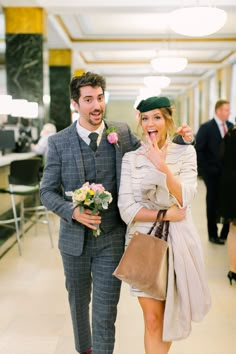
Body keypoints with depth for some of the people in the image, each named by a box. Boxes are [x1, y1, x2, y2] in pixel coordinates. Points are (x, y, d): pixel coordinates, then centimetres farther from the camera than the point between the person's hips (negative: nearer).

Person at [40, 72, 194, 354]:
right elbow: (47, 191, -1)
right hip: (74, 238, 2)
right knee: (78, 301, 22)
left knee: (105, 313, 2)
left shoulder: (122, 133, -3)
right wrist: (73, 212, -18)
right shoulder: (58, 142, -5)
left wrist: (179, 139, -6)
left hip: (111, 238, -1)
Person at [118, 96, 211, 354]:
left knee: (170, 314, 18)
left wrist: (161, 165, -25)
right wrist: (167, 214, -16)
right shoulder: (131, 158, -2)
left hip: (177, 241, 1)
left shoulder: (185, 153, -2)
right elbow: (127, 209, -9)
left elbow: (184, 199, -15)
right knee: (152, 319, 3)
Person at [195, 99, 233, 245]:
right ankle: (213, 234, 22)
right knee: (213, 204, 8)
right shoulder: (206, 127, -8)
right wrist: (206, 169, -12)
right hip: (213, 173, -4)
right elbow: (198, 150, -10)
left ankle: (226, 233, 19)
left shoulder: (231, 126, 6)